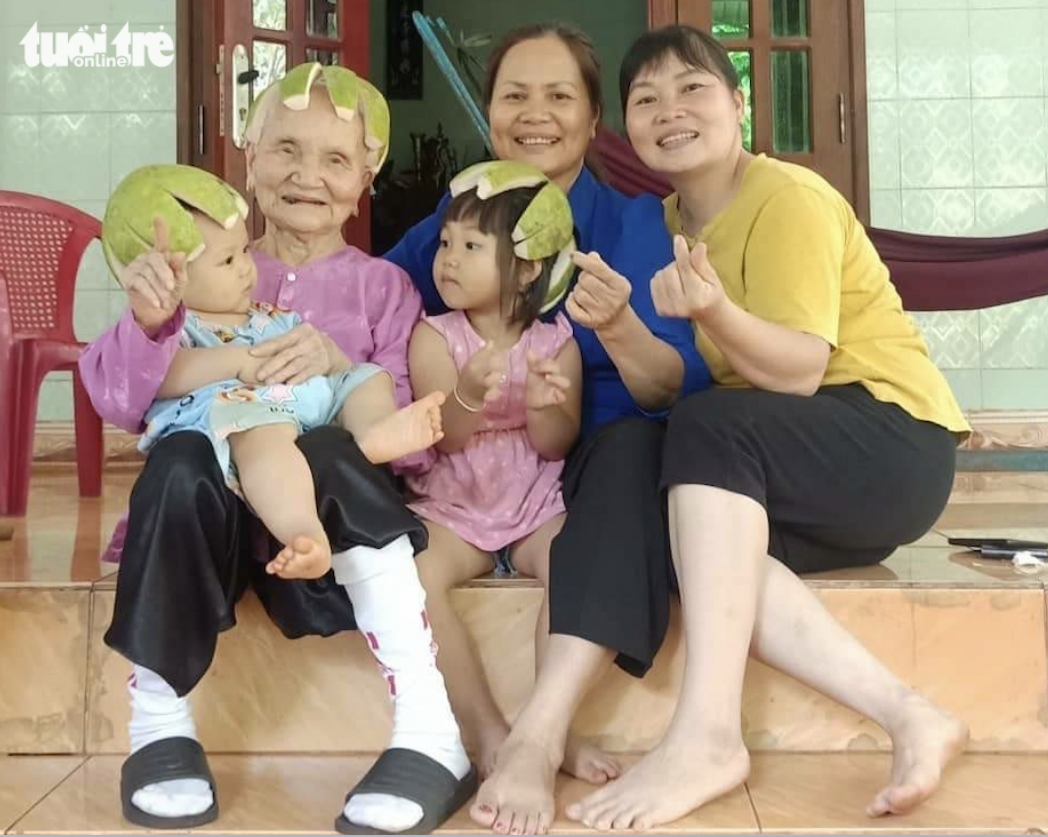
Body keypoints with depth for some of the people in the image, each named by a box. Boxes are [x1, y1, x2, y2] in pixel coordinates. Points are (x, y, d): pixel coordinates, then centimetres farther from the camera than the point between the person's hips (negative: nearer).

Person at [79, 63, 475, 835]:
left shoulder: (382, 287, 9)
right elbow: (120, 405, 1)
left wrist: (343, 367, -21)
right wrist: (149, 325, -19)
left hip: (330, 508, -1)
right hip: (213, 503, 1)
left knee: (329, 453, -35)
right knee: (180, 460, -33)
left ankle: (431, 739, -33)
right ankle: (159, 723, -18)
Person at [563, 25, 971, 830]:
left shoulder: (787, 197, -11)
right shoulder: (672, 221, 10)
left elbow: (799, 373, -20)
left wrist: (715, 313, -37)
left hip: (893, 434, -6)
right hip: (794, 460, 7)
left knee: (708, 428, -31)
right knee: (683, 531, -21)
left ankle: (708, 734, -33)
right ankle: (907, 717, -22)